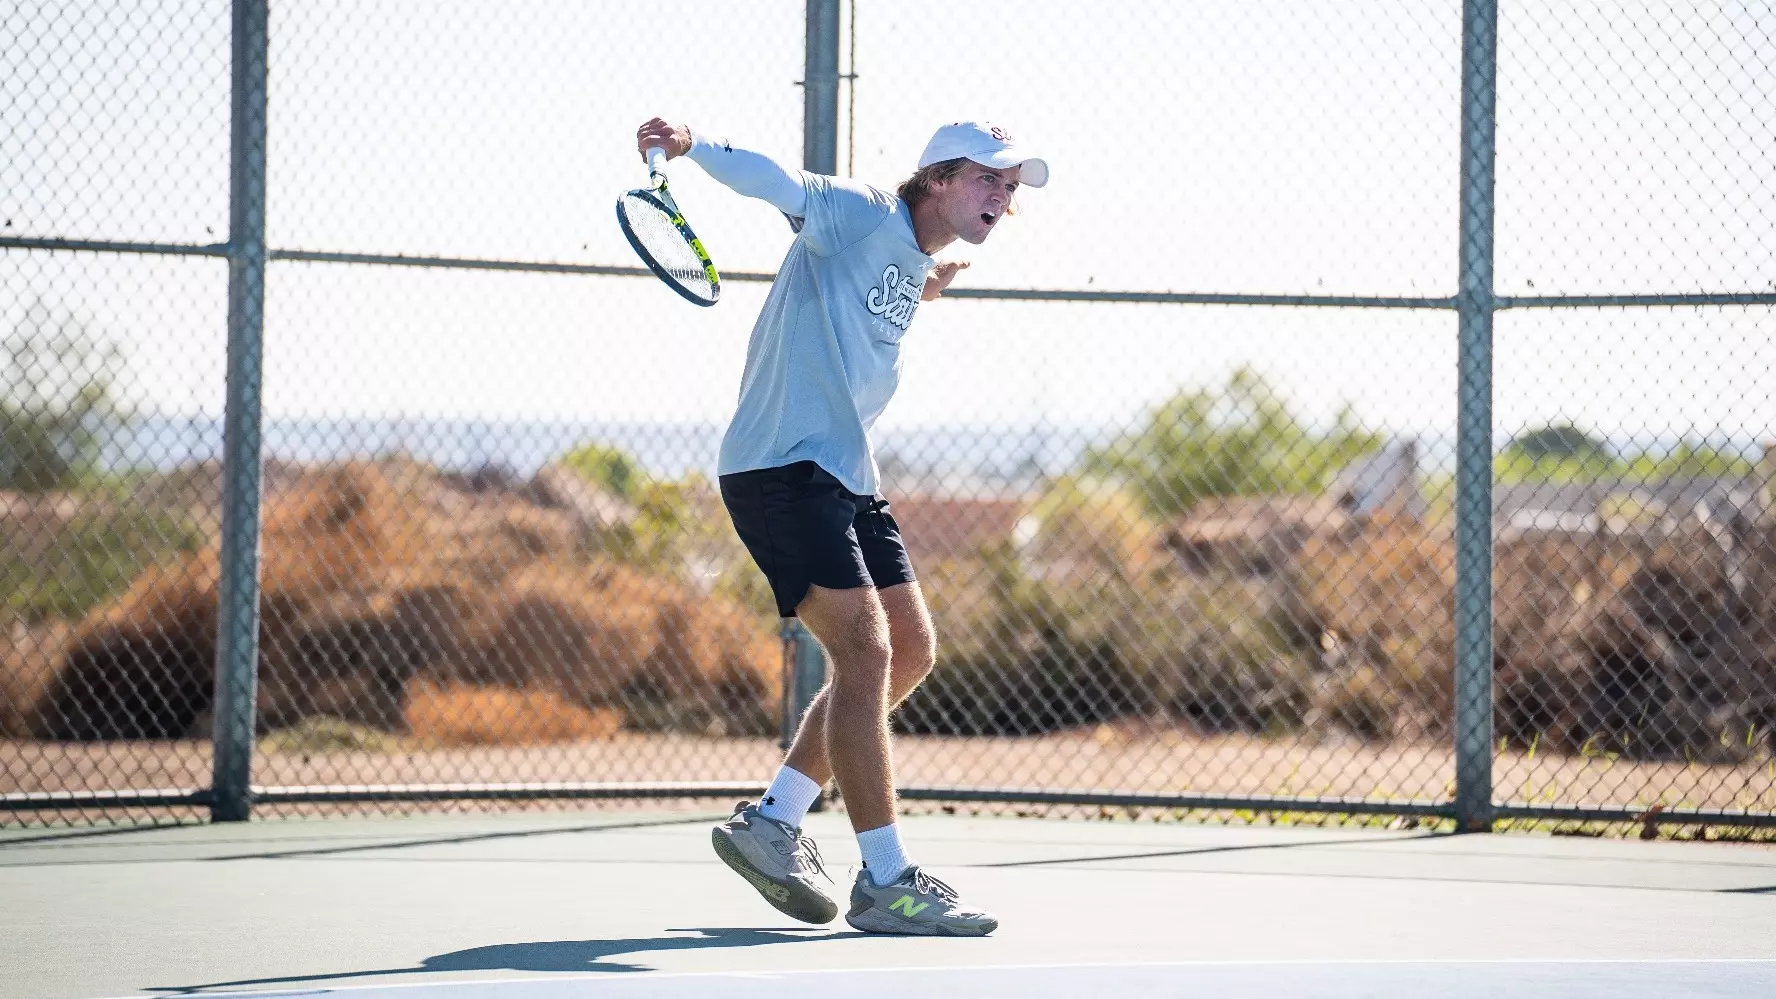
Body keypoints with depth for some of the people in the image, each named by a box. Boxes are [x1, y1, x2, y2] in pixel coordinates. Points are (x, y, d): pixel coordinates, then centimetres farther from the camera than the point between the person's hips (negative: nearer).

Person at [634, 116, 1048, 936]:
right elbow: (774, 181, -25)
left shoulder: (910, 262, 18)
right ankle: (886, 883, -14)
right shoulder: (864, 215, -8)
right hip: (779, 466, -10)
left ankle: (771, 820, 18)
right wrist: (693, 146, -41)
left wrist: (917, 298, 23)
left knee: (910, 651, 11)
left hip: (845, 476, 10)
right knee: (866, 651, -16)